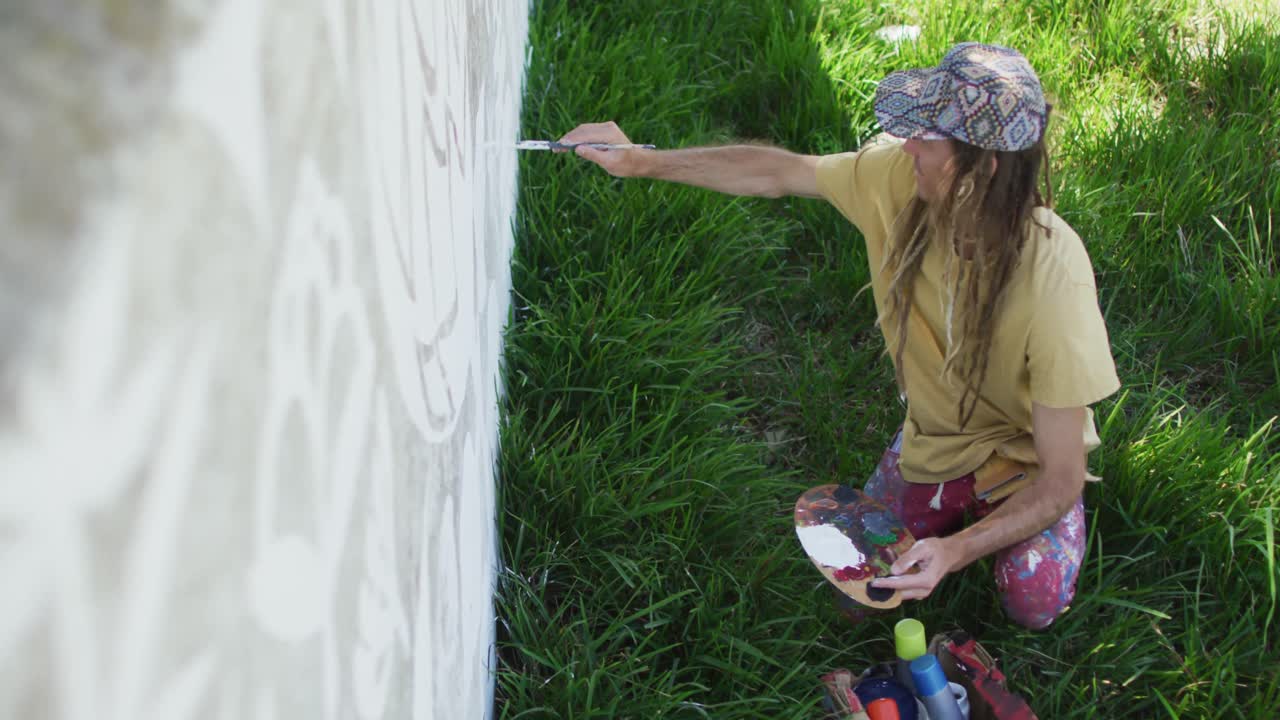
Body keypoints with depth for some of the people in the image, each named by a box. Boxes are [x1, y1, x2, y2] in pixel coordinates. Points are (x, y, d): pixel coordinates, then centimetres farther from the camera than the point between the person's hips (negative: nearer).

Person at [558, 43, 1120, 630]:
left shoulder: (1054, 277, -36)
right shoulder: (900, 177, -23)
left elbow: (1061, 480, -30)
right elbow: (778, 173, -4)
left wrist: (956, 551, -44)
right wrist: (642, 161, -2)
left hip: (1025, 461, -4)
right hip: (935, 441, 4)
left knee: (1034, 601, -26)